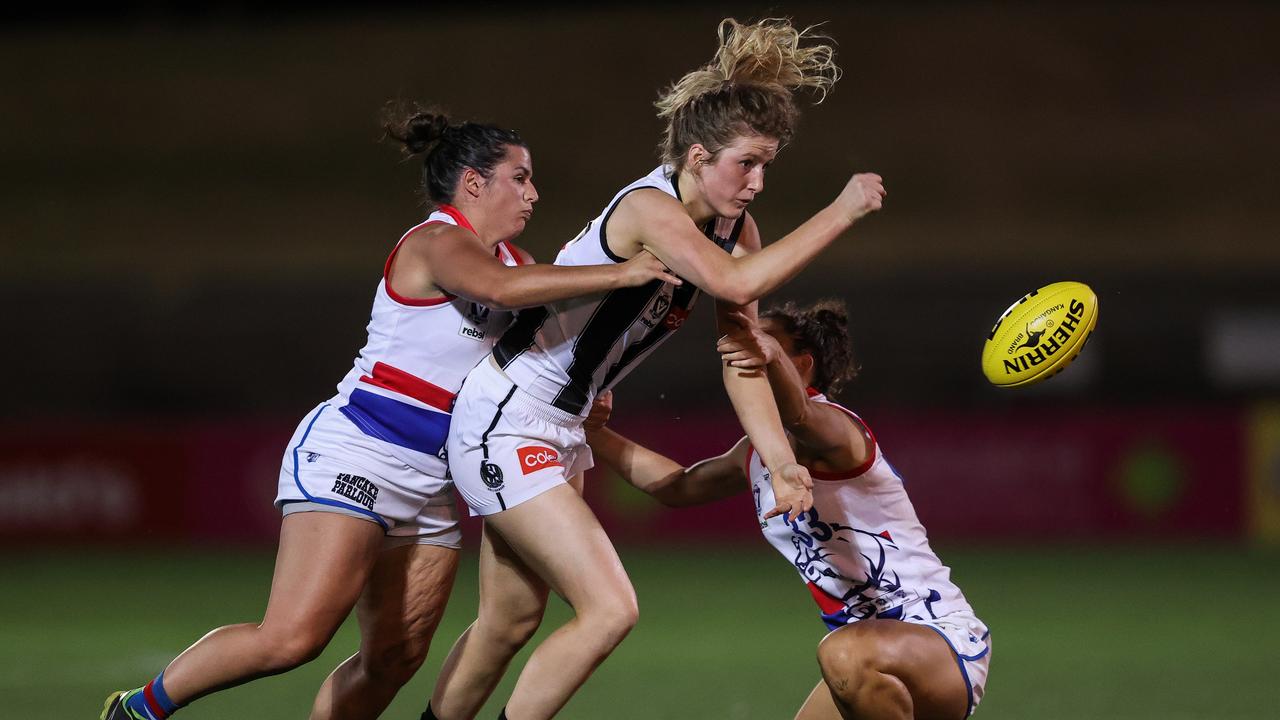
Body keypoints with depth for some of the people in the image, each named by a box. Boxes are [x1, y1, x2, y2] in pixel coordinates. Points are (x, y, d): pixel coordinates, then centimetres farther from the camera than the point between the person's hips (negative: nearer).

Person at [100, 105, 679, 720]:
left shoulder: (509, 256, 18)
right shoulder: (437, 242, -11)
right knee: (291, 638, -21)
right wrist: (617, 274, -32)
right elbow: (501, 288, -32)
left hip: (427, 484, 10)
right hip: (352, 454, -10)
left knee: (393, 660, 2)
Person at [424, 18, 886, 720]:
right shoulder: (650, 208, -25)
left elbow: (740, 356, 0)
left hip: (559, 428, 9)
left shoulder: (733, 229, 1)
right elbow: (736, 285, -41)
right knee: (610, 608, -16)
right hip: (501, 425, -9)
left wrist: (781, 461, -13)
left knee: (508, 624, 16)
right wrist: (838, 213, -34)